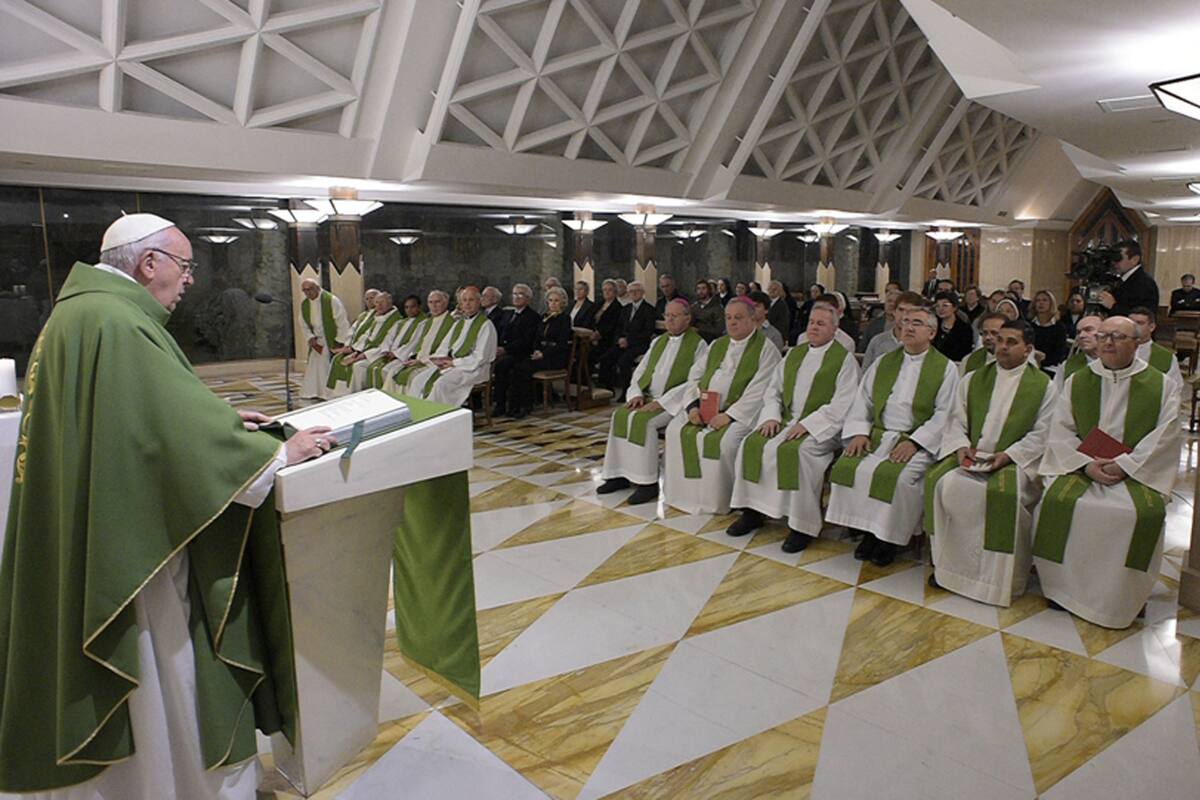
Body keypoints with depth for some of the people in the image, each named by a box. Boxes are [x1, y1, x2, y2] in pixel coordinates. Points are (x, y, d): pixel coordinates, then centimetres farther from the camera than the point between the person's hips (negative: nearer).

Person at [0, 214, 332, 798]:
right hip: (129, 546, -10)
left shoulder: (81, 312, 11)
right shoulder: (115, 322, -23)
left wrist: (219, 420, 11)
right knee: (156, 670, 6)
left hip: (86, 544, 10)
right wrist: (279, 453, -16)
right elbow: (185, 433, -27)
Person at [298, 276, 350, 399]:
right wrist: (310, 339, -5)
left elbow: (342, 323, -13)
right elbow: (303, 325, 11)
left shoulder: (331, 300, -13)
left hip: (332, 343, -6)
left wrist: (339, 342, -15)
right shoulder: (304, 304, 6)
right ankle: (313, 395, 13)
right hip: (316, 343, 6)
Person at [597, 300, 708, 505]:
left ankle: (647, 482, -22)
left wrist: (661, 402, -19)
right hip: (648, 397, 7)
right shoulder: (658, 342, 18)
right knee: (619, 416, -17)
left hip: (673, 403, -6)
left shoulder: (698, 345, -3)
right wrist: (636, 393, -3)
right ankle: (620, 475, -12)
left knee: (641, 420, -30)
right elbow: (640, 371, 19)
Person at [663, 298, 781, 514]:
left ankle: (718, 501, -13)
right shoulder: (717, 346, 19)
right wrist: (693, 405, -4)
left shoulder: (765, 349, -3)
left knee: (721, 440, -32)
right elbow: (695, 376, 14)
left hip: (741, 413, -6)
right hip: (705, 408, 6)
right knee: (677, 430, -14)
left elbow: (758, 391, -14)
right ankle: (688, 494, -5)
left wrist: (730, 415, -21)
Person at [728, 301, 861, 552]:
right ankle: (753, 511, -6)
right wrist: (772, 416, -2)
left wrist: (807, 424, -19)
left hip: (821, 428, -6)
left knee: (793, 451, -33)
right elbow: (774, 389, 17)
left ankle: (802, 526, -22)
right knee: (752, 443, -16)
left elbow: (842, 405, -11)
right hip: (786, 421, 6)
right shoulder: (794, 354, 18)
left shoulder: (844, 359, -2)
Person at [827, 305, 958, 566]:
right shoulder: (883, 363, 17)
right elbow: (862, 401, 13)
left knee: (893, 475, -31)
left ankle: (891, 536, -8)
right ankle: (867, 530, -5)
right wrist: (859, 432, -5)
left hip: (918, 441, -4)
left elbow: (944, 414, -6)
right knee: (847, 467, -21)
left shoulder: (945, 368, 3)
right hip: (877, 435, 4)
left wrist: (914, 442, -16)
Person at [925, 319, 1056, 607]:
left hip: (1015, 460, -3)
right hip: (971, 456, 3)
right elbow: (957, 421, 12)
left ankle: (998, 573, -16)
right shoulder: (973, 380, 17)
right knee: (943, 482, -26)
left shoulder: (1044, 386, 7)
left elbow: (1041, 434, -2)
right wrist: (960, 446, -8)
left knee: (1005, 495, -34)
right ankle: (949, 563, -14)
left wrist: (1008, 455, -16)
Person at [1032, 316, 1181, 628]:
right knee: (1058, 501, -28)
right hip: (1081, 466, 1)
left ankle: (1124, 600, -11)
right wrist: (1086, 464, -13)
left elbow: (1164, 437, -4)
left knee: (1144, 512, -31)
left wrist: (1125, 465, -16)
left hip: (1137, 471, -1)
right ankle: (1064, 588, -12)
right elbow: (1060, 431, 4)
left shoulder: (1161, 386, 7)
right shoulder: (1077, 382, 12)